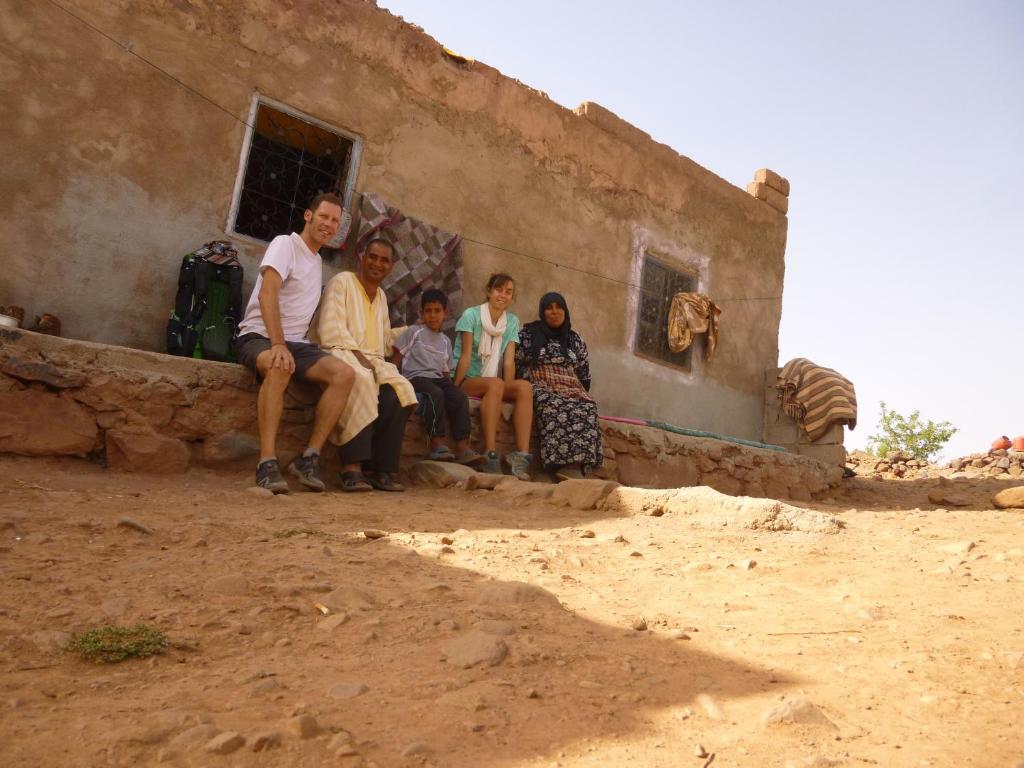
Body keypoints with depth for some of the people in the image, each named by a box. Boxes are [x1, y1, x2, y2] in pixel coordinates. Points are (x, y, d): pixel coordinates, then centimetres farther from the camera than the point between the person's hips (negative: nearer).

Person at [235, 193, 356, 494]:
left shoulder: (318, 262, 20)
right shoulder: (285, 244, -4)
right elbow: (267, 294, -20)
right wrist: (278, 344, -31)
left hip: (296, 342, 6)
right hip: (259, 335, -6)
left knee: (345, 374, -21)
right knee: (279, 368, -41)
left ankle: (309, 457, -19)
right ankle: (267, 463, -38)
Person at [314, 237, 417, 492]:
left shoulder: (382, 296, 25)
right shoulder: (342, 282, 3)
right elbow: (331, 329, -10)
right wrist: (356, 355, -18)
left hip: (373, 361, 6)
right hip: (342, 354, -6)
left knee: (399, 393, -25)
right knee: (361, 381, -39)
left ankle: (380, 468, -22)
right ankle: (352, 467, -38)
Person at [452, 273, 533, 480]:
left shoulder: (512, 321, 8)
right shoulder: (471, 315, -5)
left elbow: (509, 362, -1)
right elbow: (465, 356, -11)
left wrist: (508, 392, -14)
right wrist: (455, 389, -18)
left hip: (494, 384, 4)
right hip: (467, 381, -4)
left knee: (524, 386, -25)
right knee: (495, 384, -35)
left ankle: (522, 453, -36)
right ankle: (490, 454, -40)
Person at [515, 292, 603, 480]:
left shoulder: (574, 339, 20)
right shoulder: (528, 333, 10)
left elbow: (584, 374, 22)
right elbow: (515, 365, 5)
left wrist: (581, 392, 7)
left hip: (571, 390, 3)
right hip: (539, 388, -3)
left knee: (587, 408, -33)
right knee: (553, 405, -40)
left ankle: (574, 466, -46)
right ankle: (568, 465, -49)